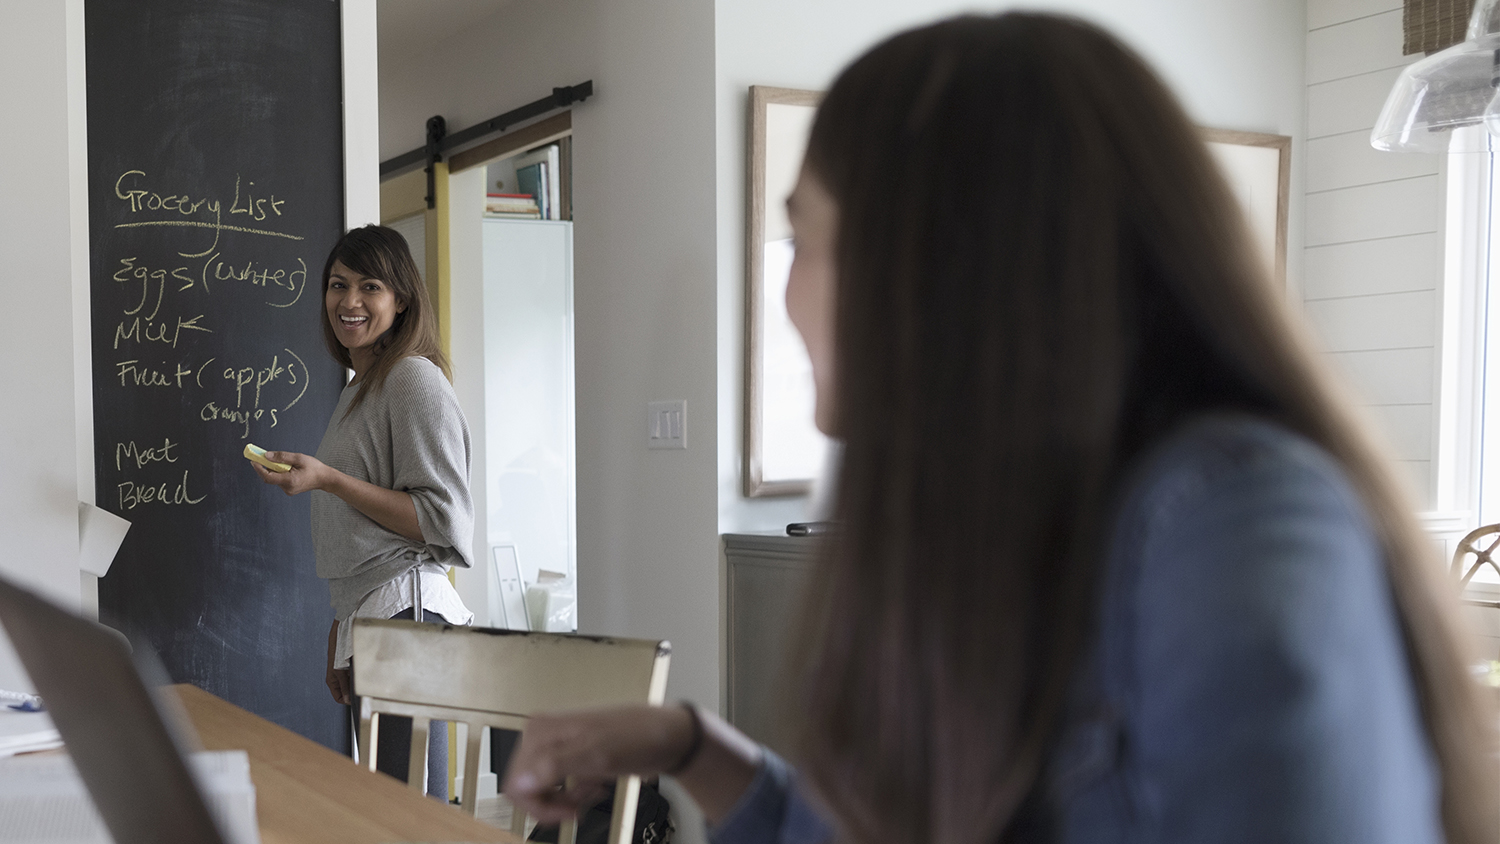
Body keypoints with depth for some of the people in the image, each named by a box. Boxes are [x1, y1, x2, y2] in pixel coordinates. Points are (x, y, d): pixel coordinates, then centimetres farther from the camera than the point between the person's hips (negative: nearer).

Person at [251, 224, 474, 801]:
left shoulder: (415, 377, -6)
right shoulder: (359, 387, 22)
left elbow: (444, 519, -14)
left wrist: (327, 480, -17)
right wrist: (341, 628, 20)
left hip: (406, 615, -9)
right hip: (364, 617, 9)